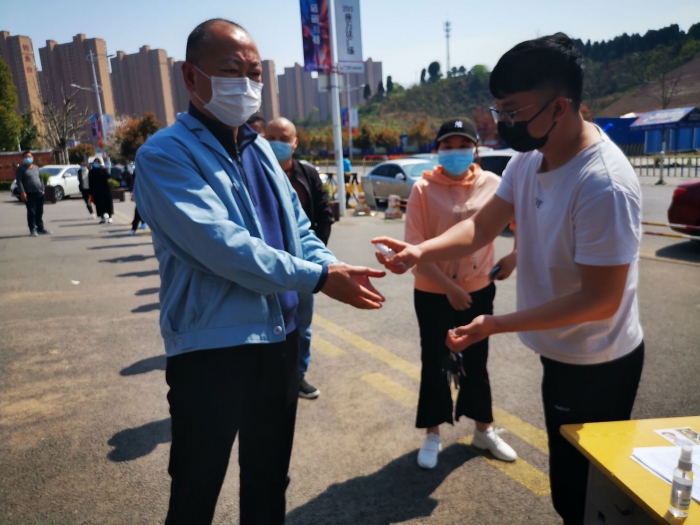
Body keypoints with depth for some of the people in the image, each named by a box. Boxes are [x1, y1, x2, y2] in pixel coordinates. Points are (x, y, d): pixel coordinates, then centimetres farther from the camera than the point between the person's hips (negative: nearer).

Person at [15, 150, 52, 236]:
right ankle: (33, 229, -1)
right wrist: (22, 192, -17)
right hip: (29, 194, -6)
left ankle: (40, 228, 19)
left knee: (39, 212, 10)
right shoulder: (20, 168, -1)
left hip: (39, 193, 6)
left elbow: (40, 178, 21)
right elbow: (19, 181, -8)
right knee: (31, 212, -6)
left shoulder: (36, 167, 17)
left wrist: (43, 189, 13)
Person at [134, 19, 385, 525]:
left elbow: (298, 228, 12)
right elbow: (223, 246, -23)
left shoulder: (260, 148, 11)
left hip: (280, 337, 7)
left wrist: (336, 266, -8)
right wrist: (320, 278, -21)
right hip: (212, 349, -6)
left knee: (270, 478, 23)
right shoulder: (165, 155, -11)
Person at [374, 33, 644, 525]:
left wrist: (495, 325, -27)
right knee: (568, 478, 26)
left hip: (597, 367, -7)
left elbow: (600, 301, -27)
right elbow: (481, 227, -2)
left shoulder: (604, 185, -30)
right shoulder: (527, 158, -4)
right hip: (560, 353, 7)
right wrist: (420, 251, -20)